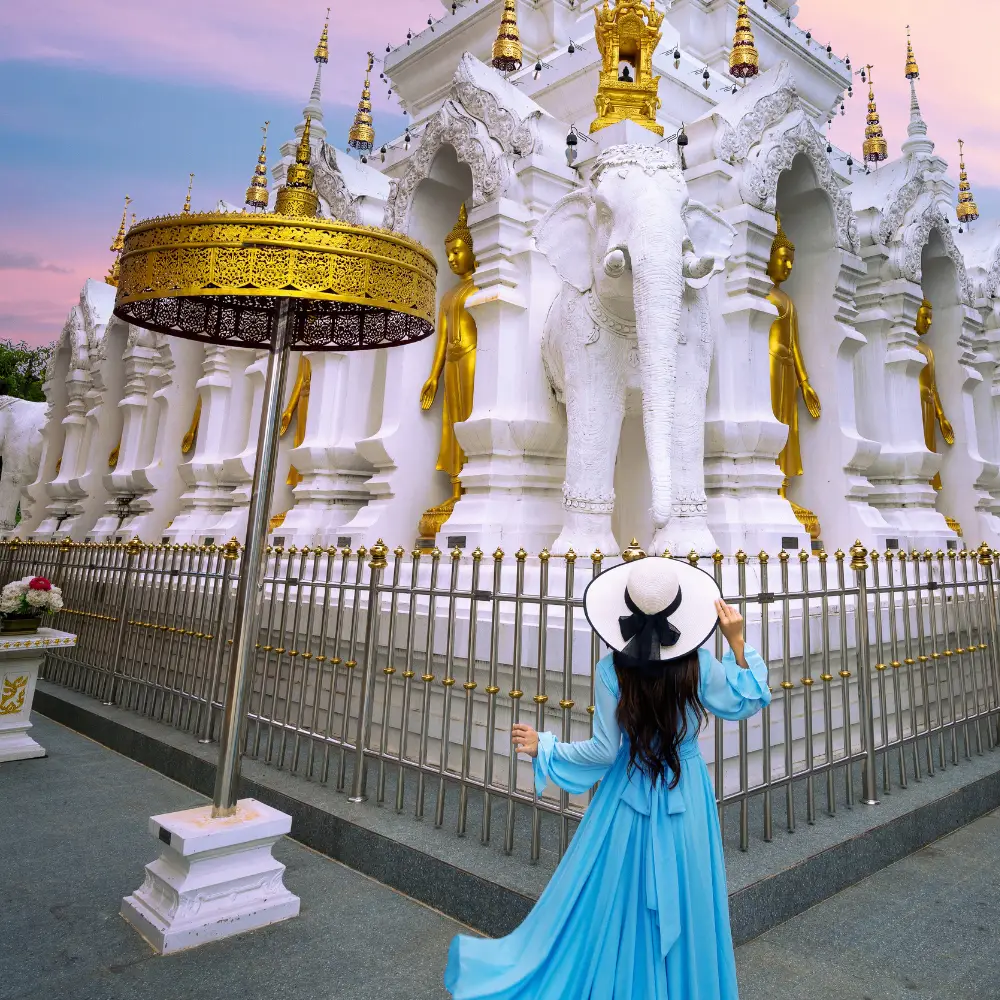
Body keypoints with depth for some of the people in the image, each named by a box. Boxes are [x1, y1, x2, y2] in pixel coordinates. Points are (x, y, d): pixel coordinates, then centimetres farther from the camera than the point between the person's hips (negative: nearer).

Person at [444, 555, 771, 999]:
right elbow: (745, 703, 0)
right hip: (685, 801, 1)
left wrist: (543, 747, -3)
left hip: (629, 798, -1)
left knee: (610, 905, 17)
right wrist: (737, 643, -7)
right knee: (684, 909, 19)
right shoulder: (698, 664, -16)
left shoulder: (612, 670, -20)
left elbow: (603, 751, -14)